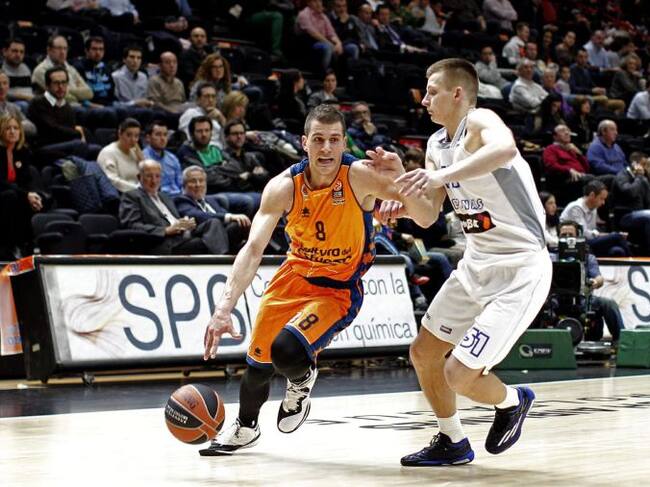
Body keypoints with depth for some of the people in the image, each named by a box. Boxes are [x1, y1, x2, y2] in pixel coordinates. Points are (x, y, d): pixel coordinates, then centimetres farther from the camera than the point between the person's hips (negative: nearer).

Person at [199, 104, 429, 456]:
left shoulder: (359, 177, -24)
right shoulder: (284, 186, -18)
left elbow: (424, 217, -26)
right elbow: (253, 249, -23)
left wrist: (401, 180, -47)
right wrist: (225, 307, -35)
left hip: (339, 290, -3)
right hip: (295, 275, 4)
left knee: (287, 350, -26)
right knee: (258, 362, 12)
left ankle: (302, 381, 13)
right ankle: (245, 427, 44)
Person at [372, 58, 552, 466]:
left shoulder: (480, 122, -17)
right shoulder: (437, 144, 9)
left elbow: (505, 149, -43)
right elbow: (427, 217, 11)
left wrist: (442, 175, -53)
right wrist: (403, 185, -7)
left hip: (520, 270, -9)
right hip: (478, 262, 9)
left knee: (459, 375, -10)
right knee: (423, 353, 13)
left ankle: (512, 401, 22)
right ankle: (453, 443, 31)